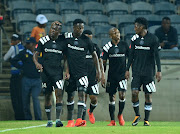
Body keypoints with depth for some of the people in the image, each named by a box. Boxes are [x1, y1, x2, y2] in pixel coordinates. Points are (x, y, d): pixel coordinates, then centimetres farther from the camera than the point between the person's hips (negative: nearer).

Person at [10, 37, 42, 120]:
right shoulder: (23, 53, 3)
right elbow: (13, 61, 10)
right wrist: (22, 67, 1)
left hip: (37, 80, -2)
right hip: (26, 80, 2)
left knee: (35, 97, -19)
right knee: (25, 101, 5)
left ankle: (38, 119, -17)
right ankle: (27, 119, 18)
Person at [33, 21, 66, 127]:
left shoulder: (62, 42, 3)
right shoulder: (43, 41, 3)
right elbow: (36, 54, 8)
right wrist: (37, 63, -12)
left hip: (58, 71, -1)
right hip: (46, 71, 1)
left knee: (59, 94, -15)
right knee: (48, 96, 7)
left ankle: (58, 119, -15)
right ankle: (49, 120, 16)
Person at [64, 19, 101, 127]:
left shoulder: (86, 40, -1)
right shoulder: (67, 37, 0)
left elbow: (94, 55, 8)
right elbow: (65, 55, 7)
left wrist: (98, 71, 5)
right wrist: (67, 71, 2)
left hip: (82, 72, -2)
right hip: (71, 72, 2)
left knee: (81, 93, -16)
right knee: (70, 96, 8)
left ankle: (79, 119, -27)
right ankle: (70, 120, 20)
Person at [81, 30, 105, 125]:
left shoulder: (95, 47, 8)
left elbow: (99, 60, 15)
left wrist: (102, 74, 7)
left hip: (93, 77, 2)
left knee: (94, 98, -3)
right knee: (83, 98, -3)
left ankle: (90, 112, 29)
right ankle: (83, 120, 6)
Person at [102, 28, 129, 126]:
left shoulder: (124, 45, 3)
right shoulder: (107, 47, 0)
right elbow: (104, 62, 3)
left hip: (122, 74, 0)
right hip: (111, 75, 0)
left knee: (122, 95, -13)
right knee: (111, 97, 3)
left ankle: (120, 115, 11)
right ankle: (112, 121, 9)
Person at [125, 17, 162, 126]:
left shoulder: (153, 39, -4)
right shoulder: (134, 39, 7)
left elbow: (157, 56, -3)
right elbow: (131, 55, 13)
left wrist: (159, 71, -9)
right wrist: (127, 69, 10)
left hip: (149, 71, -3)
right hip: (137, 71, 3)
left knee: (148, 95, -1)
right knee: (134, 93, -9)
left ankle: (146, 120, 8)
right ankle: (137, 115, 12)